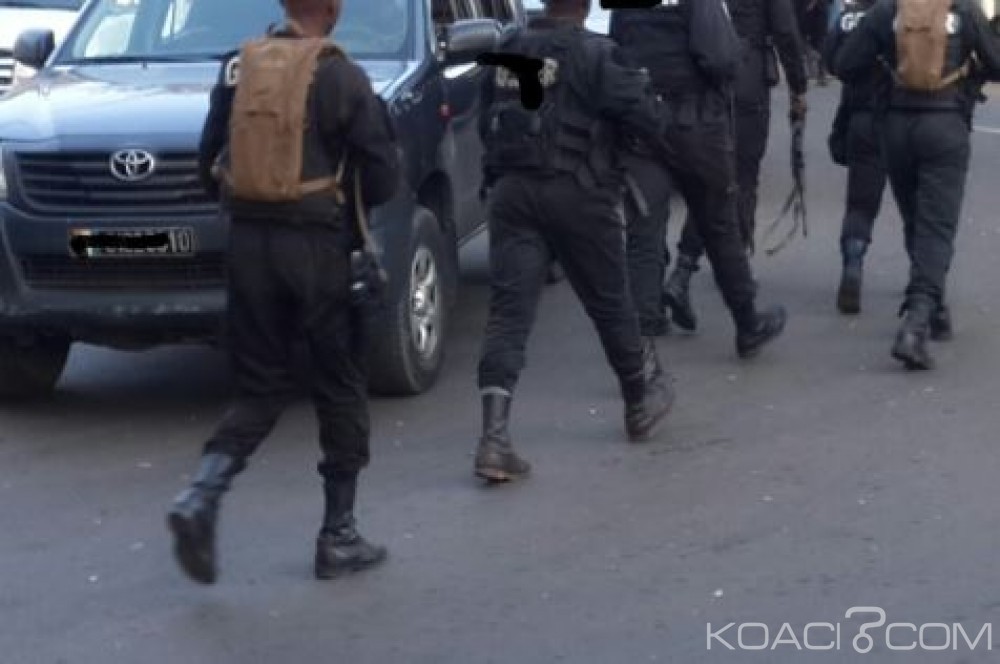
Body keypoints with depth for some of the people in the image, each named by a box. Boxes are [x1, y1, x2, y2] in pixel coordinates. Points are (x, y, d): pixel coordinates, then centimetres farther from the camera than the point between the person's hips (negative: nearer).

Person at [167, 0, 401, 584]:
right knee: (342, 389, 9)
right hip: (318, 245, -4)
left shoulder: (239, 69, 6)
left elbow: (210, 165, 10)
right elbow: (382, 176, -7)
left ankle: (202, 495, -8)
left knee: (260, 387, 14)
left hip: (248, 242, 5)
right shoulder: (340, 76, -8)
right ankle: (339, 537, 14)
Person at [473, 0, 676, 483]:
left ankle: (495, 435, -15)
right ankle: (642, 402, 34)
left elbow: (487, 125, 17)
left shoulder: (509, 52, 10)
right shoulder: (593, 54, -8)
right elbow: (644, 117, -9)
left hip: (510, 190, 4)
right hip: (574, 193, -4)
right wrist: (658, 109, 12)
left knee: (508, 311, -2)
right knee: (610, 303, 14)